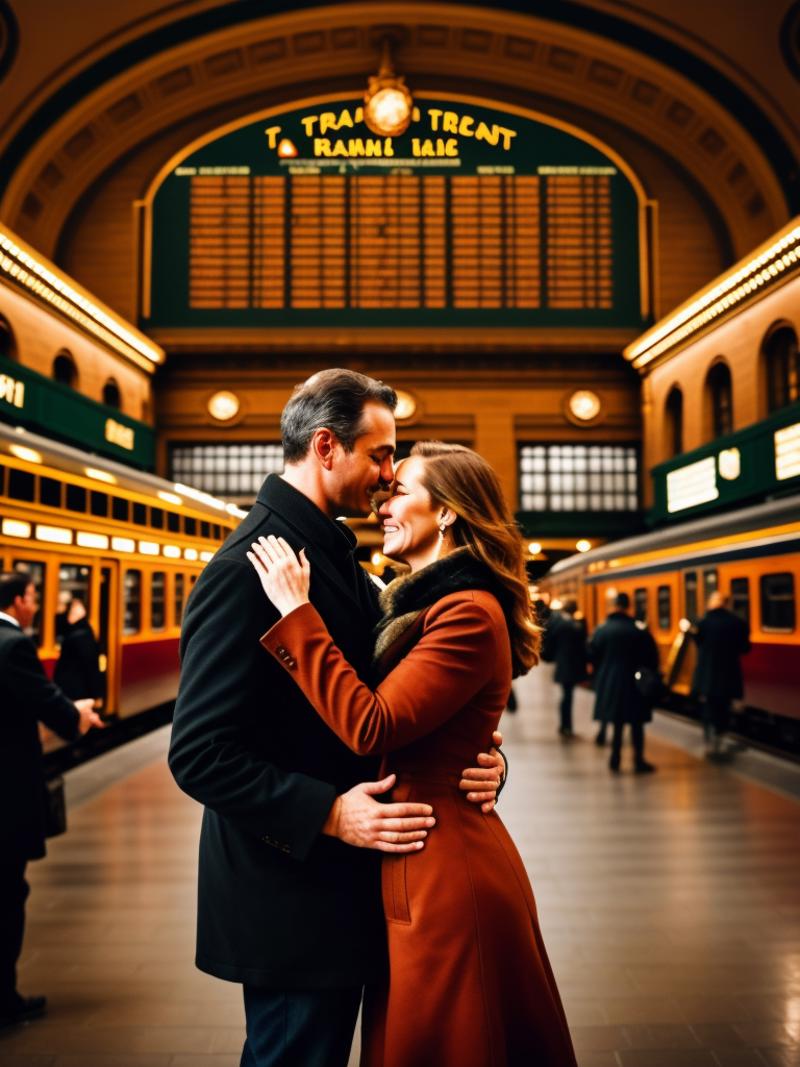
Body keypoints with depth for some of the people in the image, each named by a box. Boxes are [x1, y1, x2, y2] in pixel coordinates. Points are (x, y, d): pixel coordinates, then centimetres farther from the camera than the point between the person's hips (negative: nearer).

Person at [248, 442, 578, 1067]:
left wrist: (297, 610, -23)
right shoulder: (425, 603, 11)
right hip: (424, 867, 9)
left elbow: (370, 727, -27)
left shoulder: (470, 613, -19)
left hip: (446, 874, -9)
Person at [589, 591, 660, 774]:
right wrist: (649, 677, 6)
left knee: (616, 723, 14)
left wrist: (600, 676, 14)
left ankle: (615, 760, 16)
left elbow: (592, 656, 0)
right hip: (634, 683, -3)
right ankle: (639, 761, 10)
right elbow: (652, 657, -7)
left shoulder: (601, 630, -5)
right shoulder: (639, 630, -12)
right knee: (636, 724, 8)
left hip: (608, 683, 3)